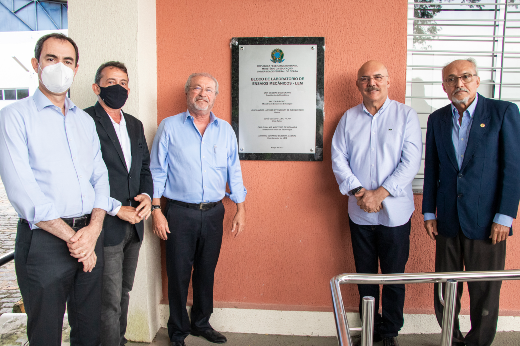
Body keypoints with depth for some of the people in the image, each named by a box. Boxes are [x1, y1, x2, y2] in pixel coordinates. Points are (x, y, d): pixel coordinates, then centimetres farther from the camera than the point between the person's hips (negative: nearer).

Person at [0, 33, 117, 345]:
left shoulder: (85, 120, 15)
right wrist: (71, 236, -15)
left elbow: (100, 176, 10)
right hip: (45, 241, -4)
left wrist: (93, 229, -6)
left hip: (90, 237, 5)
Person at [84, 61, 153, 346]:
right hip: (106, 226, -7)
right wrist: (115, 210, -16)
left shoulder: (135, 125, 14)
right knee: (110, 301, 1)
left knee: (124, 293, 19)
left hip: (133, 224, 7)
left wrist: (146, 195, -2)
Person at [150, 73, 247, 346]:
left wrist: (240, 209, 7)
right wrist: (156, 211, -6)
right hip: (179, 213, -2)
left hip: (213, 213, 3)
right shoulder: (169, 126, 1)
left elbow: (234, 172, 11)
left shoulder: (225, 130, 9)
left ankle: (201, 323, 33)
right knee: (178, 274, 5)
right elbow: (156, 172, 0)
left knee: (206, 272, 13)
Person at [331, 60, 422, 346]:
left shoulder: (405, 115, -1)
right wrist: (358, 191, -12)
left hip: (394, 212, -2)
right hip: (359, 213, 2)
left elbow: (411, 161, -9)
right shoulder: (349, 118, 7)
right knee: (365, 274, 13)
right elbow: (338, 158, 1)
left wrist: (380, 193, -16)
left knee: (394, 274, 7)